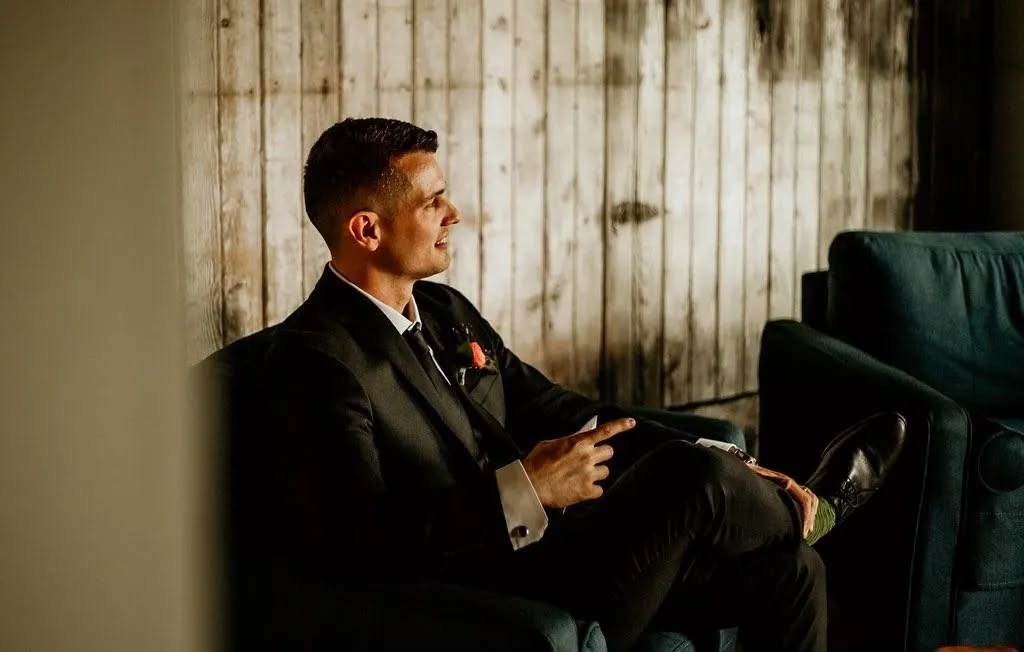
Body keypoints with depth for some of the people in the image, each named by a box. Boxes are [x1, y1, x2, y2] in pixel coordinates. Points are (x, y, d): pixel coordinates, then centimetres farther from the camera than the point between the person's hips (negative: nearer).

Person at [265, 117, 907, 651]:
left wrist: (730, 474, 5)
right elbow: (354, 548, -25)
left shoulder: (445, 311, 12)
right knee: (693, 475, -19)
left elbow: (562, 412, 14)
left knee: (789, 568, 0)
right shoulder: (318, 357, -17)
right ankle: (806, 511, 16)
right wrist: (524, 489, -28)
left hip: (549, 551, 9)